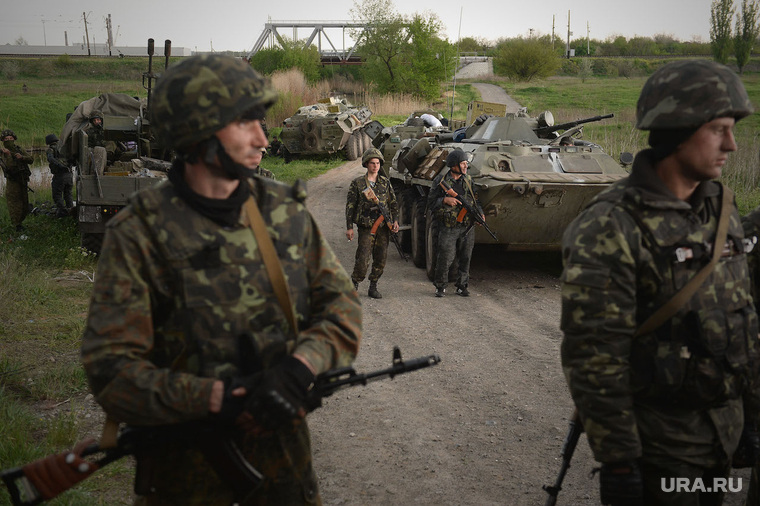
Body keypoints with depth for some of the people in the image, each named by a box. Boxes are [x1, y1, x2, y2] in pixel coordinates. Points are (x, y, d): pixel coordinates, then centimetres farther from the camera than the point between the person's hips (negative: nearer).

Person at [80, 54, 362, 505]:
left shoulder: (286, 211, -2)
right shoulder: (139, 234, -14)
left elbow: (341, 303, -1)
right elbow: (111, 369, -18)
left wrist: (301, 365, -21)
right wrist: (218, 399, -29)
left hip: (282, 446, 3)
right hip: (186, 466, -3)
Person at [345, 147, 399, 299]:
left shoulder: (385, 182, 9)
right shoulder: (357, 183, 0)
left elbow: (393, 203, 15)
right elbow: (350, 205, 2)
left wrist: (395, 220, 1)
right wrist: (349, 227, -3)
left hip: (383, 226, 3)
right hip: (366, 227, -3)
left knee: (381, 259, 4)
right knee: (362, 259, -10)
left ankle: (373, 287, 17)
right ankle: (354, 283, 12)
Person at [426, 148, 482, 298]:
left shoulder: (468, 180, 9)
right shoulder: (440, 181, -4)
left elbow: (475, 200, 18)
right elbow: (431, 203, -1)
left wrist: (479, 213, 1)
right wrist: (445, 200, -17)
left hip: (467, 228, 4)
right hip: (448, 228, -4)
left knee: (465, 258, 7)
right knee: (445, 259, -4)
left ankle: (462, 286, 19)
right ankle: (440, 287, 14)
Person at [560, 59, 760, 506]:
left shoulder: (723, 211, 5)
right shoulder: (610, 228, -19)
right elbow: (594, 357, -19)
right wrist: (617, 460, -17)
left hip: (723, 433, 7)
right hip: (657, 447, -7)